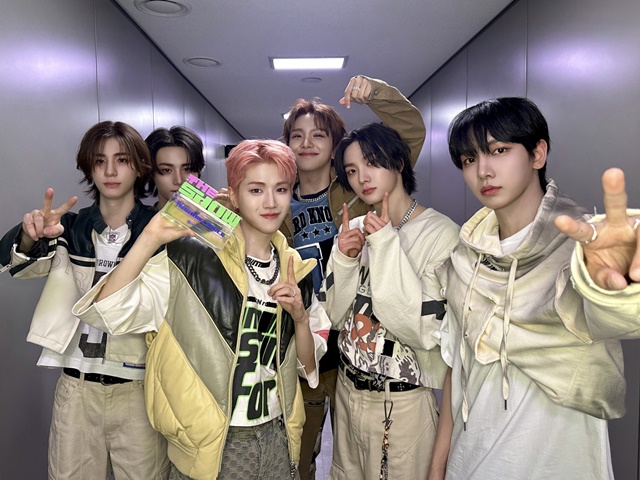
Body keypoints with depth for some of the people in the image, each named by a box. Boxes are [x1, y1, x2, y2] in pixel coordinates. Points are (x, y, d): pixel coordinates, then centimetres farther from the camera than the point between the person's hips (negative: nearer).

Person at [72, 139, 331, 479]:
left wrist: (300, 316, -13)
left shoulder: (296, 269, 1)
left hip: (276, 439, 4)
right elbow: (107, 310, -22)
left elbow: (308, 366, 5)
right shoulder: (193, 257, -13)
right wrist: (152, 238, -29)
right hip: (209, 447, -4)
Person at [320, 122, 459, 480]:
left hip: (405, 400, -5)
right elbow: (337, 314, 3)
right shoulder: (356, 229, 2)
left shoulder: (441, 233, -16)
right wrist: (344, 259, -13)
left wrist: (386, 247, -24)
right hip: (349, 389, 6)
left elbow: (427, 330, -23)